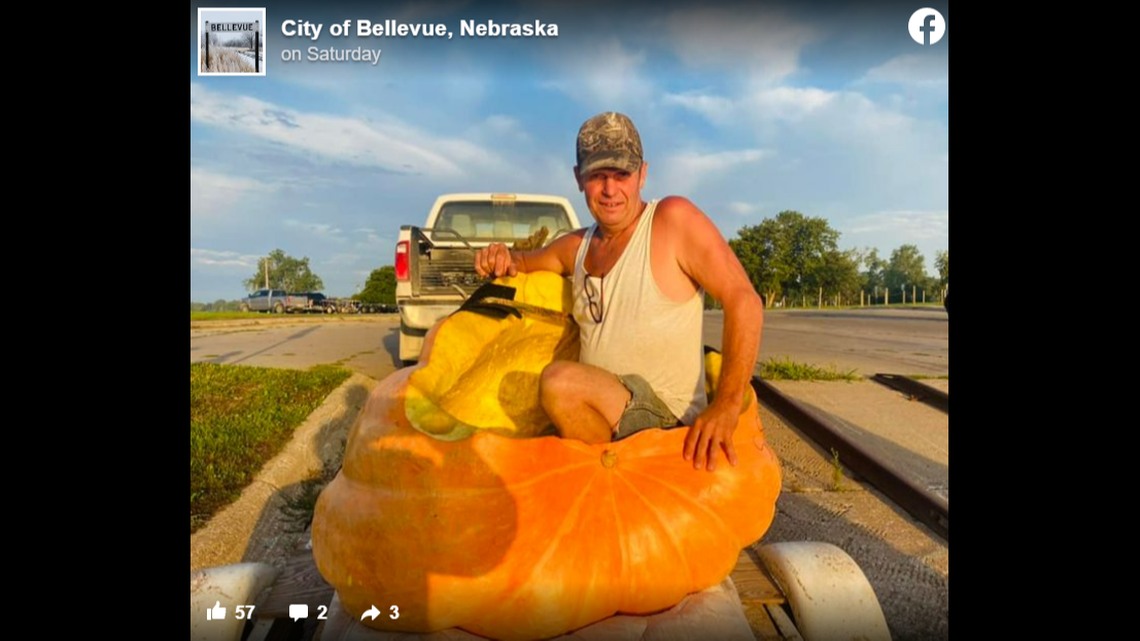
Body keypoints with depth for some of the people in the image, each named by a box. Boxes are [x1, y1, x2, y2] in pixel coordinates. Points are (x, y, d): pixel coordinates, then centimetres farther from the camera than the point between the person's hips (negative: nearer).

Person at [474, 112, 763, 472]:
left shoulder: (674, 220, -9)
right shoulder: (578, 246, 10)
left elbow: (744, 301, -16)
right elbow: (526, 262, 27)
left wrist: (725, 406, -24)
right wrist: (504, 259, 1)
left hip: (664, 416, -7)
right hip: (595, 413, 7)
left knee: (559, 381, -31)